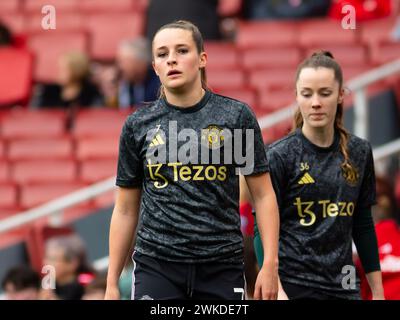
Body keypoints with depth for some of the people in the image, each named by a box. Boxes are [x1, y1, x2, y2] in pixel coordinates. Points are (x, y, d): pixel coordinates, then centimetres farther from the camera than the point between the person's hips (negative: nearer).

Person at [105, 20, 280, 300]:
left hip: (221, 267, 0)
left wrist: (270, 265, -7)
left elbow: (263, 195, 3)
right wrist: (112, 284, 7)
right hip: (156, 267, 0)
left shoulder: (236, 116, 1)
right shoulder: (138, 126, 5)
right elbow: (125, 211, 10)